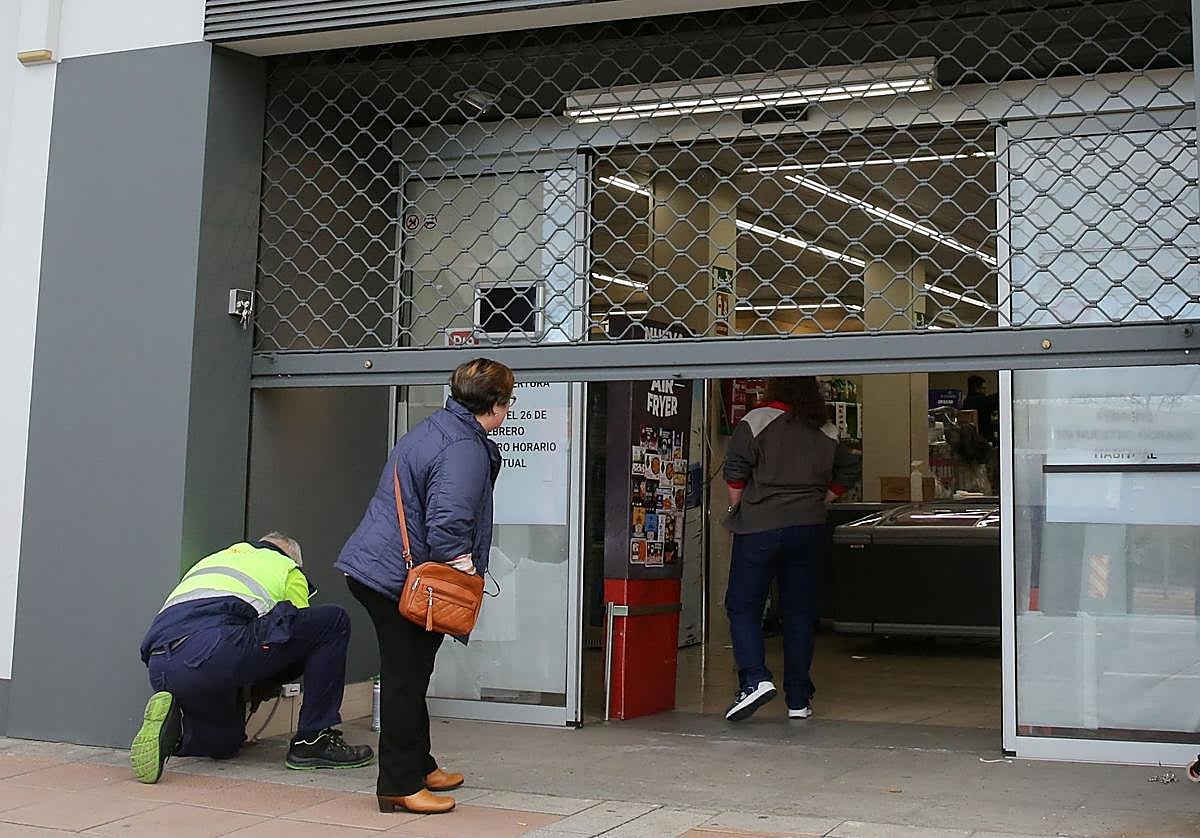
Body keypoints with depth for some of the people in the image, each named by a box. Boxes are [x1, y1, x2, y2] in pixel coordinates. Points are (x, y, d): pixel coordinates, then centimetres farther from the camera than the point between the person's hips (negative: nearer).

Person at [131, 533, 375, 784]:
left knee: (226, 743, 33)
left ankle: (172, 730, 0)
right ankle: (314, 740, 10)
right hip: (218, 648, -7)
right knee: (333, 621, 11)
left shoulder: (210, 560, 40)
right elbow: (299, 632, 28)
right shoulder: (288, 569, 25)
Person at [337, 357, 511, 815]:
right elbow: (447, 521, -27)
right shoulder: (465, 448, -19)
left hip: (375, 567, 11)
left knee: (410, 676, 20)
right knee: (405, 680, -3)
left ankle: (419, 766, 33)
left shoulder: (434, 429, 16)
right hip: (399, 577, -11)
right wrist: (462, 565, -14)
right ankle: (399, 786, 5)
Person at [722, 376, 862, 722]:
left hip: (760, 528, -4)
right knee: (800, 612, 9)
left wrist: (736, 508, 2)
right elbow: (851, 469, 15)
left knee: (742, 606, 3)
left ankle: (755, 678, -16)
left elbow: (736, 471, -13)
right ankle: (798, 700, 11)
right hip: (810, 530, 4)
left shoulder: (757, 421, -7)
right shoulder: (826, 431, 8)